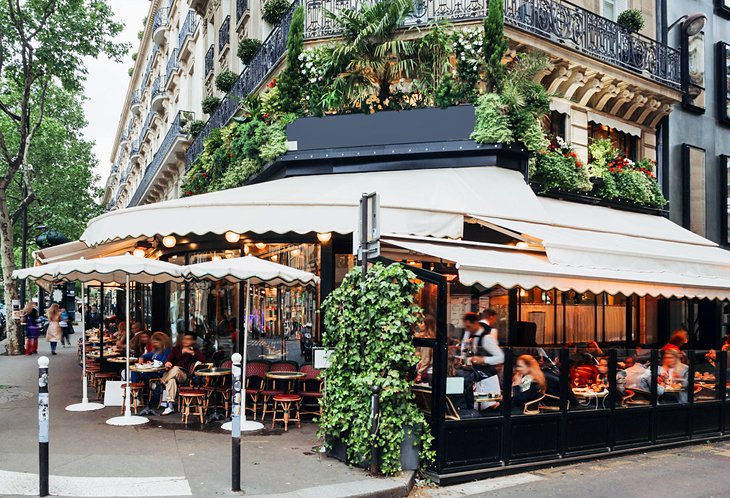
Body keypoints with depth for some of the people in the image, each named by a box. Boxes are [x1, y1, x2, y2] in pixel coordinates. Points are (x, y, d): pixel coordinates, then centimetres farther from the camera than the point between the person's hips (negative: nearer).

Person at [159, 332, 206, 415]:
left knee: (175, 369, -36)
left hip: (184, 375, -1)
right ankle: (170, 404, -40)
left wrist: (192, 352, -13)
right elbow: (169, 359, 5)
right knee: (171, 380, -35)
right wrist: (167, 363, -18)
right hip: (170, 373, 2)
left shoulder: (195, 350, 11)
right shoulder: (176, 348, 19)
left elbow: (203, 359, -7)